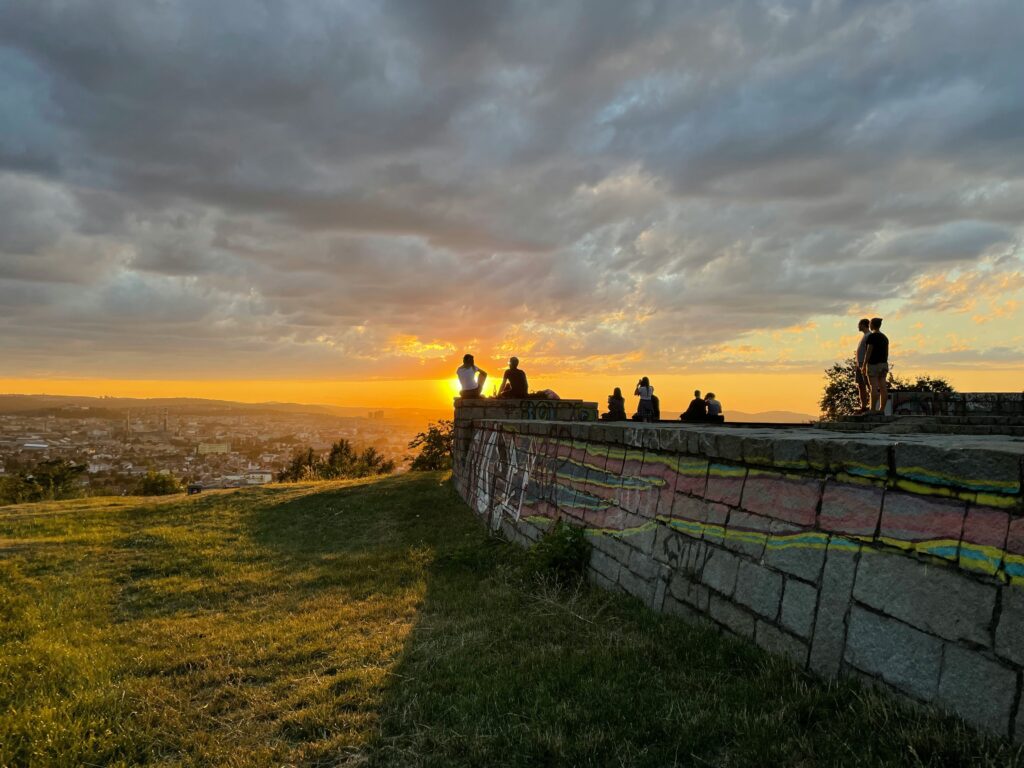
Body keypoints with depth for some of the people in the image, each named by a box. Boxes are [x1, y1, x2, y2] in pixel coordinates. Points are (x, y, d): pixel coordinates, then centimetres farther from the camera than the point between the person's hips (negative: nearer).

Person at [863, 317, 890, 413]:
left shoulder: (871, 336, -13)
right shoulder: (884, 337, 12)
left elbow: (868, 351, -16)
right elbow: (886, 352, 13)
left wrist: (864, 365, -14)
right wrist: (884, 365, 19)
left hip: (873, 365, -8)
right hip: (883, 364, 8)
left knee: (874, 388, -8)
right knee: (883, 388, 5)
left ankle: (872, 410, -9)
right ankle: (881, 410, 5)